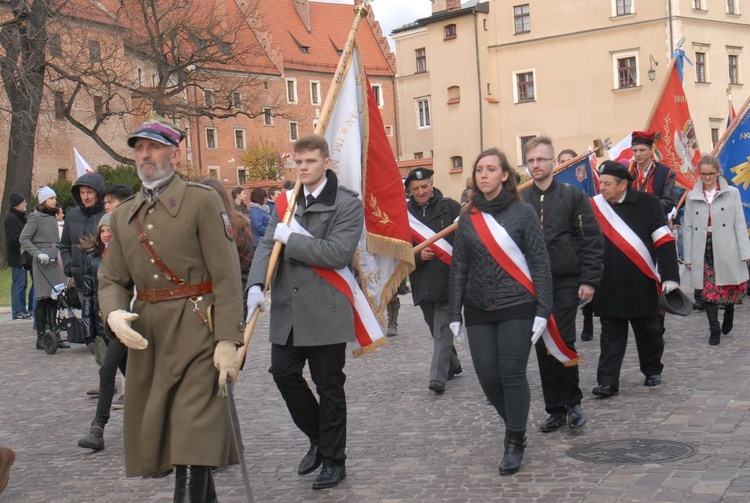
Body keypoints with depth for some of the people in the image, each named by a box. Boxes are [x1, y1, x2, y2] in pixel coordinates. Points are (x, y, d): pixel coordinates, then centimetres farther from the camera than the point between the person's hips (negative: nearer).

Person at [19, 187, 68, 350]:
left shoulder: (52, 217, 17)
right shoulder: (35, 217, -5)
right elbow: (23, 238, -11)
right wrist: (38, 254, -20)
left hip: (55, 262, 7)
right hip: (42, 263, -7)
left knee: (54, 299, 8)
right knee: (43, 300, -5)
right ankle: (41, 338, 0)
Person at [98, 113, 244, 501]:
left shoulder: (202, 200, -3)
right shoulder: (123, 215, 14)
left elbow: (226, 276, -9)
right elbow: (111, 278, 13)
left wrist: (227, 340, -16)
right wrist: (114, 313, -10)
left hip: (195, 331, -6)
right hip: (145, 336, 7)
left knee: (193, 441, -10)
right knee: (158, 433, 15)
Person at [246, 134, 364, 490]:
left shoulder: (347, 204, -6)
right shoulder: (285, 202, 11)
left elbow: (338, 253, -18)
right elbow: (267, 244, 3)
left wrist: (290, 238, -14)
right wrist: (256, 285, -14)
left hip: (326, 310, -5)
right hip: (287, 309, 5)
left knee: (329, 387, 5)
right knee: (284, 373, 5)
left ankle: (333, 460, 20)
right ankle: (318, 438, 28)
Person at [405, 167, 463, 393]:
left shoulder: (450, 207, -1)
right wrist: (417, 256, -11)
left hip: (448, 279, -4)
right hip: (422, 282, 4)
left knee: (443, 330, -9)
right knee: (436, 329, 17)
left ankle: (438, 377, -10)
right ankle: (453, 365, 35)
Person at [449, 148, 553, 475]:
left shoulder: (523, 213, -3)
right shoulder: (468, 218, 7)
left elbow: (540, 263, -4)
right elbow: (458, 267, 9)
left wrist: (543, 310, -10)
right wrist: (454, 314, 5)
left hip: (516, 309, -3)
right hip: (478, 311, 3)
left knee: (512, 374, -5)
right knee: (487, 377, 1)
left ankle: (515, 442, 10)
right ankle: (515, 421, 28)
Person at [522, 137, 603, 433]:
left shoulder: (572, 196, 0)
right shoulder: (520, 201, 7)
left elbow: (591, 240, -3)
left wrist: (589, 280, -9)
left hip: (566, 283, -3)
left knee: (563, 342, -8)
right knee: (543, 347, 6)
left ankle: (572, 402, 12)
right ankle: (555, 410, 16)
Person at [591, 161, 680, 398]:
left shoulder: (648, 202, -5)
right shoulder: (594, 206, 1)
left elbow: (664, 241, -5)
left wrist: (670, 276, -11)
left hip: (641, 284, -1)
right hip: (608, 287, 2)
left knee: (648, 329, 13)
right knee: (611, 333, 3)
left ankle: (652, 370, 32)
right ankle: (608, 381, 4)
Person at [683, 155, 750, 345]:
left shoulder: (732, 193, 4)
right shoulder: (692, 197, 8)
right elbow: (688, 228, 8)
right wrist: (688, 257, 4)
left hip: (726, 250, -1)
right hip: (704, 250, 1)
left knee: (732, 287, 4)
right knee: (708, 290, -1)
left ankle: (728, 312, 34)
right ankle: (714, 329, 6)